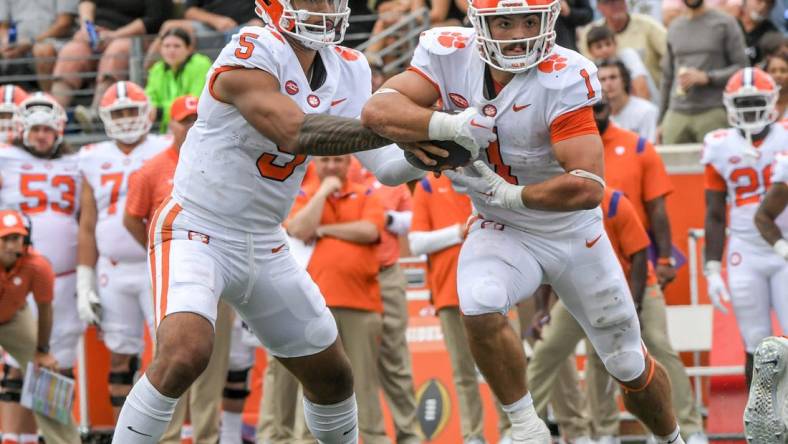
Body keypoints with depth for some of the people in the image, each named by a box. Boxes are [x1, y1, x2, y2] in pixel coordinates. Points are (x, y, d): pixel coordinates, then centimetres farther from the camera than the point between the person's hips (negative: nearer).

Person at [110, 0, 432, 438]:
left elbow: (386, 167, -3)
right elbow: (297, 133, -35)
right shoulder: (252, 55, -23)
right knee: (184, 355, -32)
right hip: (197, 234, -8)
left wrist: (422, 155, -25)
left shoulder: (348, 71, 0)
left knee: (333, 378, 15)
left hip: (264, 247, 8)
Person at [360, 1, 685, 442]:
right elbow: (378, 111, -26)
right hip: (503, 232, 2)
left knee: (631, 366, 10)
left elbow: (588, 188, -33)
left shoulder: (564, 79, -28)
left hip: (575, 234, -2)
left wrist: (506, 194, -30)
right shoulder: (450, 54, -16)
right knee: (480, 310, -30)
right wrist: (450, 126, -40)